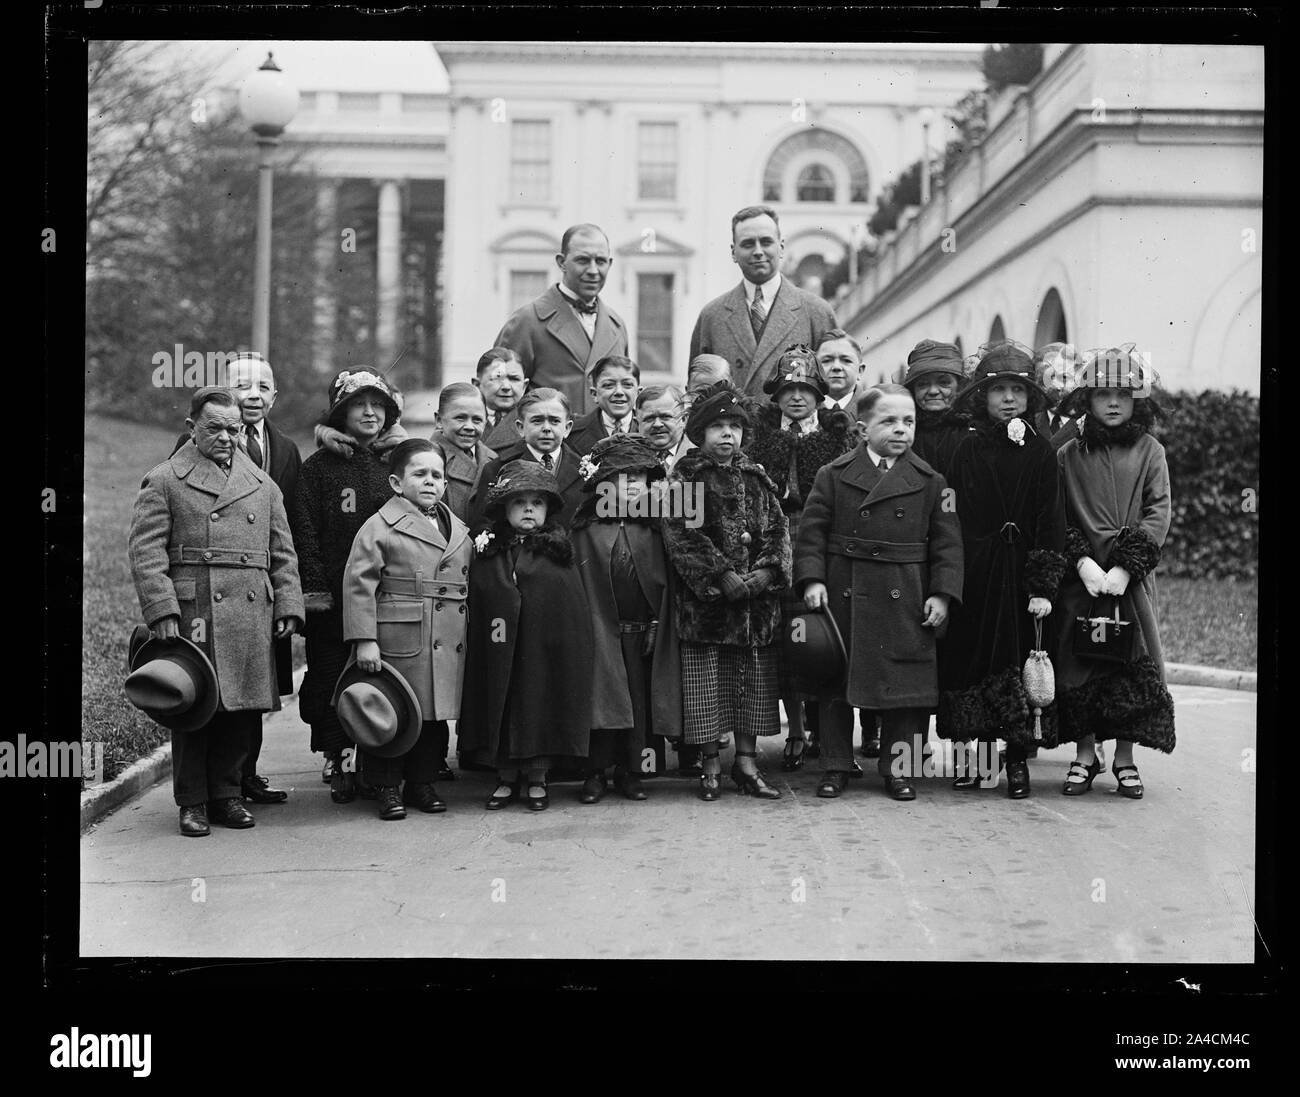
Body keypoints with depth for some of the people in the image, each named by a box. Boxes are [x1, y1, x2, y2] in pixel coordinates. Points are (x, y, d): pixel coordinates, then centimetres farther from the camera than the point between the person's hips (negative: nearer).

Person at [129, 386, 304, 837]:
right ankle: (192, 803, 10)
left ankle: (226, 794, 18)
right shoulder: (164, 481, 5)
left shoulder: (264, 486, 18)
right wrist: (161, 611, -13)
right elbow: (146, 552, -3)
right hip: (191, 614, -4)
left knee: (243, 710, 4)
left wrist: (288, 608, 7)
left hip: (252, 616, 4)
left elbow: (283, 555, 18)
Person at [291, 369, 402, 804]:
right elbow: (305, 530, -3)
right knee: (331, 679, 0)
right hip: (334, 596, -2)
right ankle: (341, 766, 7)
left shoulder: (393, 464, 14)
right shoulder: (318, 467, 2)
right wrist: (315, 586, -10)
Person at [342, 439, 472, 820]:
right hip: (397, 644, -5)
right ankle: (386, 788, 13)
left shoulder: (459, 531, 14)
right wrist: (364, 641, -15)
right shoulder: (380, 527, -5)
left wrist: (468, 636, 15)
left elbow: (466, 587, 21)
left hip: (447, 646, 5)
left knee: (435, 716, 10)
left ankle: (423, 783, 24)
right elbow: (359, 586, -9)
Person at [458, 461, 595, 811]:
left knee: (543, 713, 3)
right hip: (501, 656, 1)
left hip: (545, 654, -1)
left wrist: (575, 655, -6)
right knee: (502, 713, 7)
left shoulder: (558, 555, 2)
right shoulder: (487, 556, 4)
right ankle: (506, 779, 20)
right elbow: (475, 610, 3)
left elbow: (575, 611, 0)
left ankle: (537, 780, 18)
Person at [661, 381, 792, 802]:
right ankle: (711, 767, 8)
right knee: (707, 684, -1)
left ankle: (747, 762, 14)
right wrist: (722, 576, -17)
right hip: (703, 599, -3)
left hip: (758, 601, 4)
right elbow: (680, 534, -10)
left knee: (755, 683, 5)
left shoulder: (757, 479, 13)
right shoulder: (685, 478, 0)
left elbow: (778, 529, 8)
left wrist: (766, 572, -10)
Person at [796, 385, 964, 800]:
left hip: (905, 602, 0)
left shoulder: (930, 482, 4)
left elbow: (947, 543, 3)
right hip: (843, 597, 0)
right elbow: (812, 532, 1)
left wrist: (942, 593, -6)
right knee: (836, 683, 7)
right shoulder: (833, 476, 3)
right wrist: (812, 579, -10)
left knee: (905, 685, 3)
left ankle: (899, 769, 16)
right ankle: (835, 766, 19)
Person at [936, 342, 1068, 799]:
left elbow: (1051, 523, -2)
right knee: (973, 658, 3)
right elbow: (951, 520, 2)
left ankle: (1017, 761, 9)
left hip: (1021, 573, -1)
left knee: (1019, 662, 1)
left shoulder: (1040, 453, 2)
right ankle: (980, 757, 13)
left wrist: (1043, 588, -9)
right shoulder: (968, 450, 4)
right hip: (975, 576, 1)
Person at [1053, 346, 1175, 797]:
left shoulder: (1149, 452, 6)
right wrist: (1082, 561, -13)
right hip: (1080, 576, 0)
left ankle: (1125, 758, 12)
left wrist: (1125, 567, -13)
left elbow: (1158, 513, -2)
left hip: (1132, 578, 0)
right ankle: (1084, 755, 14)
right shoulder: (1068, 455, 7)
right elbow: (1057, 519, 3)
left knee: (1133, 665, 1)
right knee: (1076, 664, 1)